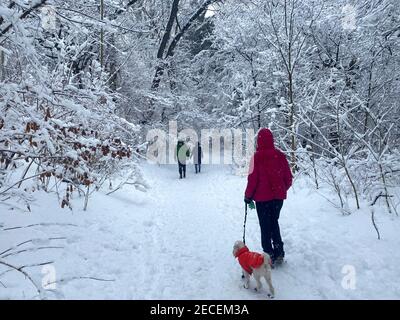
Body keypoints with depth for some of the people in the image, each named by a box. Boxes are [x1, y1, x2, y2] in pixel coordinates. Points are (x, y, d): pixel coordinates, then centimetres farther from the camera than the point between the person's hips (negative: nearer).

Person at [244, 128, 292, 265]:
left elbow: (252, 179, -14)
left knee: (265, 226, 9)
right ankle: (279, 253, 21)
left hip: (262, 197, -4)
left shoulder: (257, 156, -14)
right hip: (278, 196, 4)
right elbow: (288, 177, 3)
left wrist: (248, 196, 0)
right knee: (274, 222, 21)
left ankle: (269, 255, 13)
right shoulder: (280, 155, -2)